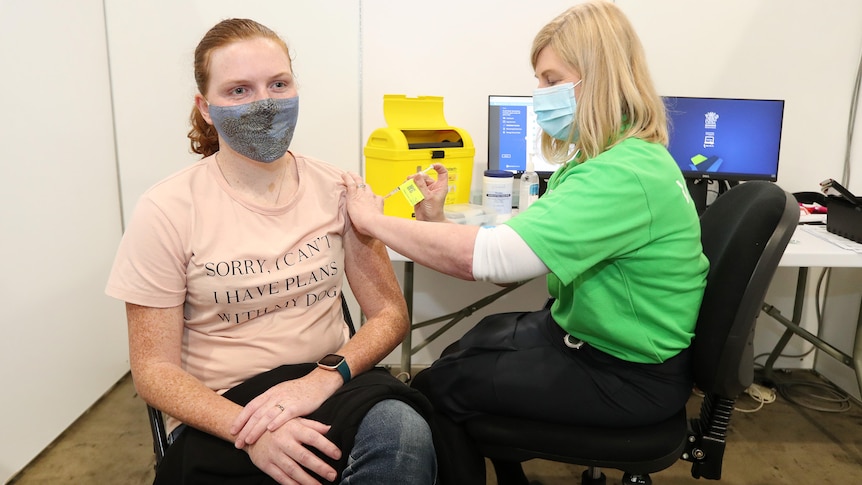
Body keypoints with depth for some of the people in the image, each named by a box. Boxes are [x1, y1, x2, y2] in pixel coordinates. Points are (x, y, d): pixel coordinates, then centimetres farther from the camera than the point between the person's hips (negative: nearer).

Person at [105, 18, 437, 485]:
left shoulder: (335, 188, -1)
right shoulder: (166, 212, -8)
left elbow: (389, 313, 1)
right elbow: (154, 369, -5)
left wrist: (323, 378, -18)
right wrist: (249, 430, -22)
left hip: (331, 385, 3)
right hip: (220, 412, -3)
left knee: (403, 432, -29)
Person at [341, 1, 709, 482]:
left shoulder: (624, 175, -29)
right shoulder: (604, 157, 4)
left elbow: (485, 257, -36)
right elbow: (514, 250, 0)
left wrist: (373, 220, -24)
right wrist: (437, 222, -12)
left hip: (629, 377, -9)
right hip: (588, 335, 9)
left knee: (437, 388, -4)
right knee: (462, 349, 15)